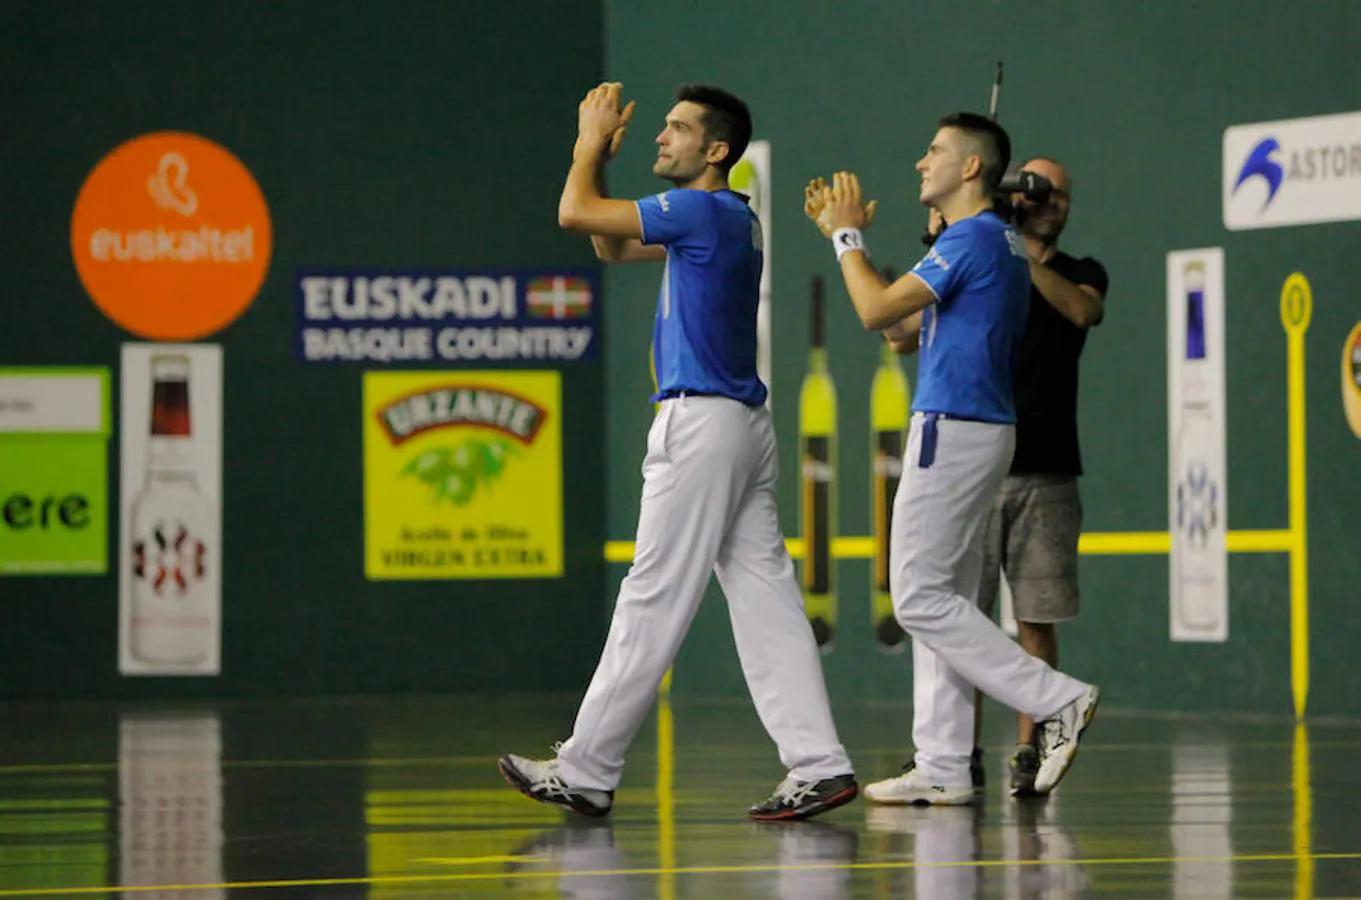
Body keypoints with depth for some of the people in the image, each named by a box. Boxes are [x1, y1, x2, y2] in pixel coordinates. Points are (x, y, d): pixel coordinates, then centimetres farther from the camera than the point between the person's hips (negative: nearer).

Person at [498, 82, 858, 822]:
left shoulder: (706, 212, -13)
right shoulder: (725, 220, 17)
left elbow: (574, 213, -14)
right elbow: (612, 245, 28)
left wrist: (591, 142, 3)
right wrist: (600, 152, 19)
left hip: (701, 422, -10)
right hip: (742, 427, 10)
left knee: (653, 600, -4)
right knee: (764, 595, 4)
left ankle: (586, 771, 1)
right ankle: (818, 765, -2)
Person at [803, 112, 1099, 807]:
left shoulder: (973, 239, -13)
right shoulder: (1001, 243, 19)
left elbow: (876, 311, -17)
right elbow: (904, 330, 21)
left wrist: (847, 236, -3)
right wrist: (844, 235, 21)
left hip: (952, 429, -10)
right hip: (982, 434, 10)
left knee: (922, 598, -9)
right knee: (942, 598, 9)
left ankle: (1057, 701, -11)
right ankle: (942, 769, 8)